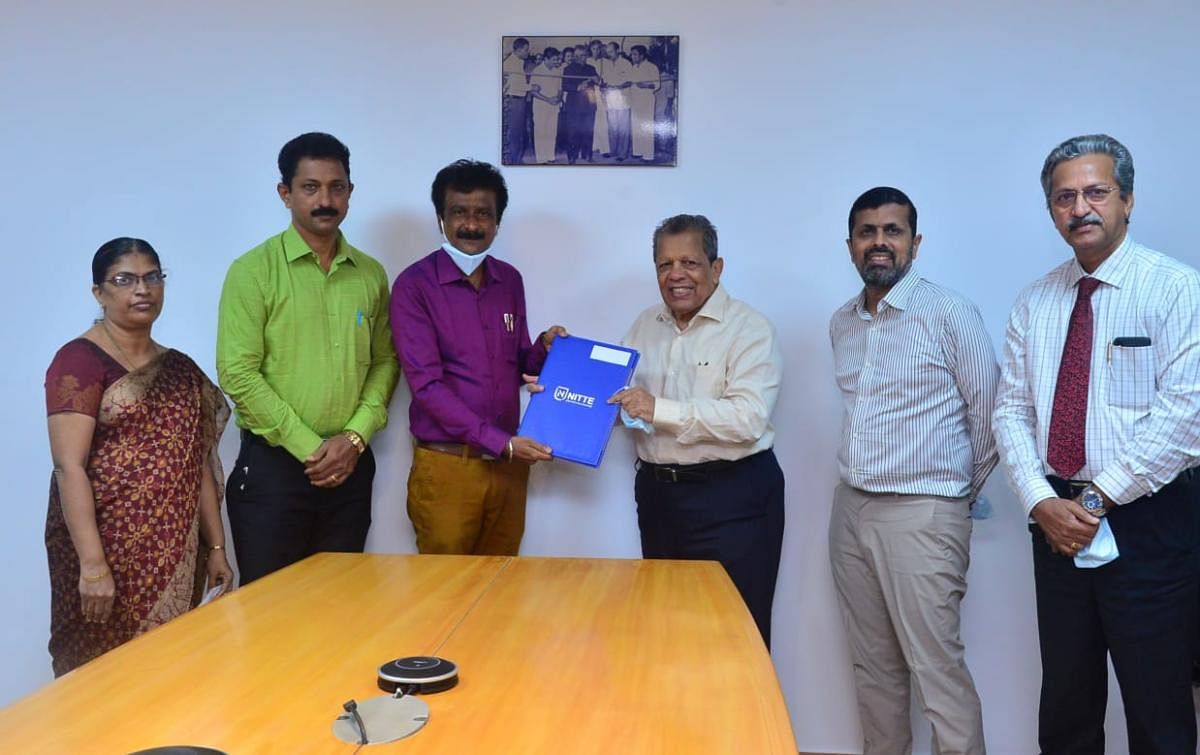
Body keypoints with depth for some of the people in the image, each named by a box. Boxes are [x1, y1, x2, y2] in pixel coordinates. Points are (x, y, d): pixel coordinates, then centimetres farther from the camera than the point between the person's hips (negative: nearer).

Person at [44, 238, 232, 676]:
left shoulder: (180, 369, 12)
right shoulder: (79, 360, -6)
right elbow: (69, 466, -14)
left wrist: (216, 548, 10)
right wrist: (92, 563, -21)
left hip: (176, 553, 6)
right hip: (108, 547, -5)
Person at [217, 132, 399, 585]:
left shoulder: (370, 274, 8)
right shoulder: (253, 271, -6)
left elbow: (385, 361, 9)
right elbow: (238, 374, -12)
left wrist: (356, 437, -6)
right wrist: (308, 448, -13)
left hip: (351, 465, 4)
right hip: (273, 465, -4)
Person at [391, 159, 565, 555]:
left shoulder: (510, 281, 8)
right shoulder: (414, 285, -8)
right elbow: (427, 384, -15)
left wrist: (544, 347, -6)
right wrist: (500, 442, -21)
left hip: (508, 461, 5)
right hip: (447, 463, -5)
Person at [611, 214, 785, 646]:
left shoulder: (749, 330, -10)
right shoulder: (645, 325, 10)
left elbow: (749, 417, -23)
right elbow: (618, 396, 18)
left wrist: (660, 409, -26)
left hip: (731, 498, -6)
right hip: (656, 492, 6)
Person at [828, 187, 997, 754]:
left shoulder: (950, 315, -10)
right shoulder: (841, 324, 9)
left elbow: (988, 415, -4)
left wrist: (962, 491, 5)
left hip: (921, 515, -6)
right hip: (851, 509, 6)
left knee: (937, 669, -3)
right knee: (873, 664, 15)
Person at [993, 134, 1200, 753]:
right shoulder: (1034, 303, 9)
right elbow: (1012, 408, 5)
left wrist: (1098, 498, -15)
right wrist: (1041, 501, -8)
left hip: (1147, 518, -4)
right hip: (1056, 517, 5)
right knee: (1065, 702, 15)